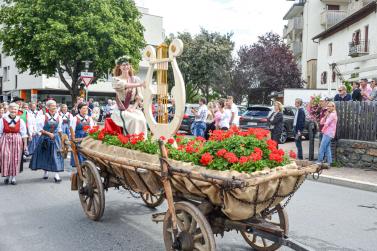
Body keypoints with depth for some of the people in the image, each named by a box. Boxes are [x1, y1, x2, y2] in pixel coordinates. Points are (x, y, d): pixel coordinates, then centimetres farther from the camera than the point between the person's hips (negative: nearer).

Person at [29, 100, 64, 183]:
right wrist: (48, 133, -14)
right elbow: (40, 129, -7)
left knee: (56, 155, -5)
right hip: (45, 138, -1)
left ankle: (57, 174, -7)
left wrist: (60, 137, 9)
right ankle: (46, 172, 27)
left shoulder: (59, 117, 1)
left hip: (55, 138, 2)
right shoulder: (43, 117, -9)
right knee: (45, 155, 9)